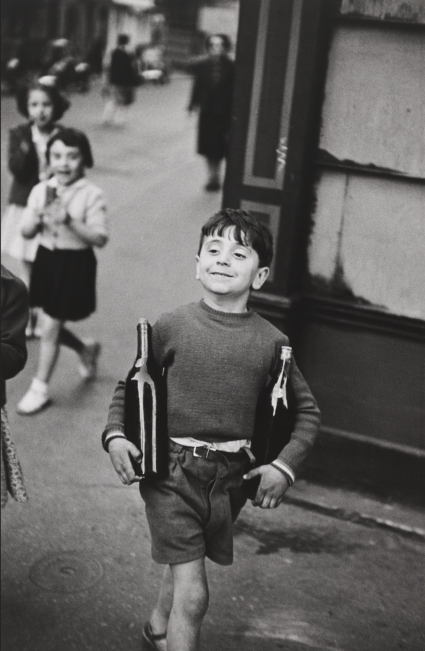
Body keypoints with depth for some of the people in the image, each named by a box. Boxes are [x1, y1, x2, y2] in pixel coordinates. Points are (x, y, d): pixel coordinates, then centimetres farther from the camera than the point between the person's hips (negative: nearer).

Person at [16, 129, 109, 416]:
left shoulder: (92, 195, -14)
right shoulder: (40, 191, -1)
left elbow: (100, 238, -19)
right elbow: (26, 232, 3)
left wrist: (70, 221, -29)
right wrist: (38, 218, -19)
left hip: (75, 264, -5)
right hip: (47, 260, 5)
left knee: (50, 328, -1)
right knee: (53, 324, 15)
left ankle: (40, 389, 15)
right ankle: (86, 350, 46)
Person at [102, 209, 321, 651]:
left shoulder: (270, 341, -3)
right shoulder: (171, 326, -7)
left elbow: (307, 411, 6)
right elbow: (128, 386, 5)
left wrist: (285, 465, -5)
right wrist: (114, 435, -9)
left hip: (230, 476, 3)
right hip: (171, 469, -3)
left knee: (183, 565, 25)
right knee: (193, 594, -10)